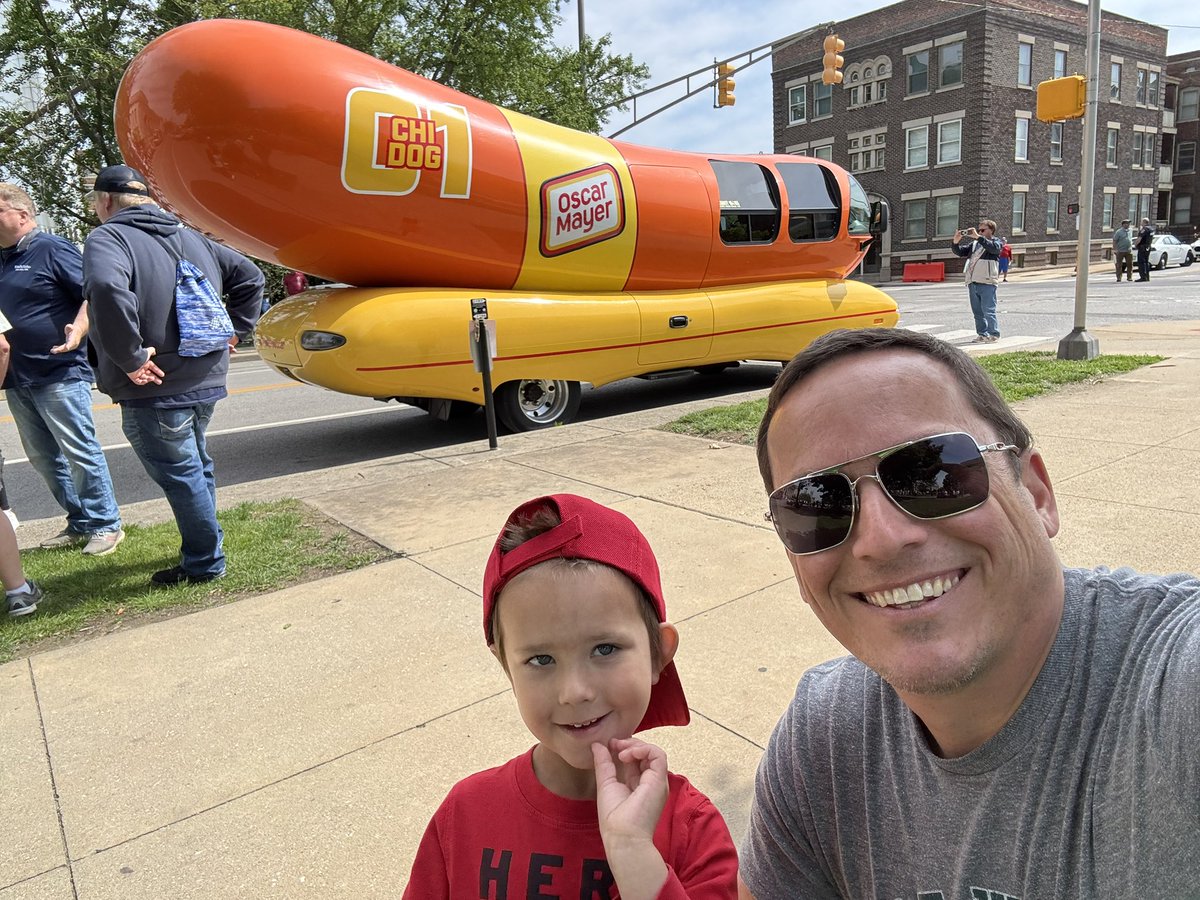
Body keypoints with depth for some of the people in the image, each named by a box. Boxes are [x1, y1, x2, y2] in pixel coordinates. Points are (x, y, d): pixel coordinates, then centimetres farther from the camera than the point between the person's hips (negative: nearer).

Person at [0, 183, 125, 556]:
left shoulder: (53, 249, -6)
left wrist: (78, 331, -29)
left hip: (60, 374, -9)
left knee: (80, 451, -5)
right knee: (44, 458, 11)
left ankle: (105, 525, 3)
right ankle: (80, 523, 21)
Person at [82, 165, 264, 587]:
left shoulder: (108, 239, -11)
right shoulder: (190, 238, 13)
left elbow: (107, 290, -33)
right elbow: (249, 276, 17)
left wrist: (130, 356, -25)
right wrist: (230, 331, 14)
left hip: (155, 390, -8)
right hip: (206, 379, 8)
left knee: (180, 475, 3)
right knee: (195, 465, 22)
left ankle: (204, 563, 13)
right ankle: (204, 548, 35)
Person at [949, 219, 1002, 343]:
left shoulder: (996, 242, 4)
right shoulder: (974, 244, 20)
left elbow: (993, 248, -19)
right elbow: (959, 251, 15)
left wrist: (978, 237, -23)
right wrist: (955, 241, -4)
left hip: (987, 283, -6)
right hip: (972, 283, 6)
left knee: (988, 310, -9)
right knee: (977, 312, 10)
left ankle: (994, 334, -3)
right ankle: (982, 334, 17)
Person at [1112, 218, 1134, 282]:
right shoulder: (1118, 232, -4)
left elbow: (1131, 240, 24)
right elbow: (1114, 241, -5)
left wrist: (1131, 248, 19)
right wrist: (1114, 249, -13)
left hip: (1129, 251, 5)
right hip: (1120, 251, -5)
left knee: (1130, 264, 2)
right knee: (1119, 265, -2)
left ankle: (1129, 277, 9)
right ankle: (1118, 278, 2)